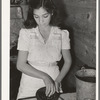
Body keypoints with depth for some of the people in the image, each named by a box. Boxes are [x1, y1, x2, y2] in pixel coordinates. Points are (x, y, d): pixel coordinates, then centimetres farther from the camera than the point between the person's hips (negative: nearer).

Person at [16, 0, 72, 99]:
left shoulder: (62, 34, -3)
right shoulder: (26, 33, -9)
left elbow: (68, 61, 3)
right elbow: (20, 65, -11)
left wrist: (57, 81, -10)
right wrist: (44, 77, -19)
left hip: (53, 87, 2)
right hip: (30, 86, -1)